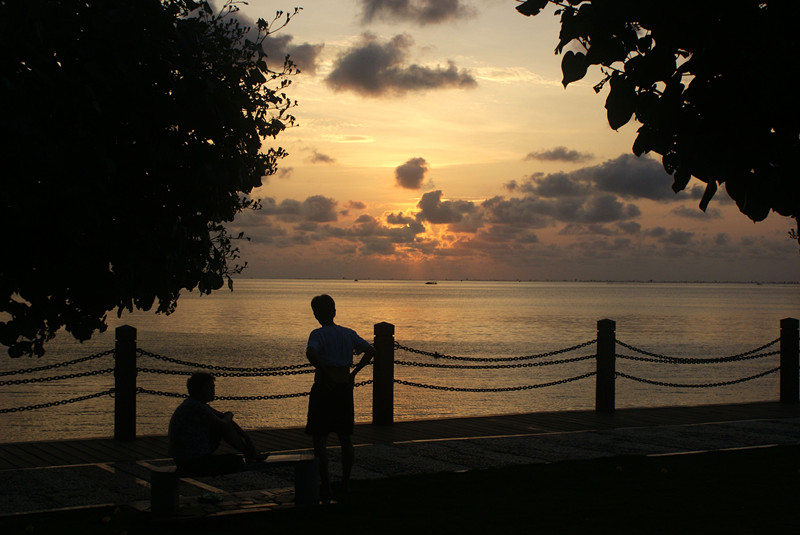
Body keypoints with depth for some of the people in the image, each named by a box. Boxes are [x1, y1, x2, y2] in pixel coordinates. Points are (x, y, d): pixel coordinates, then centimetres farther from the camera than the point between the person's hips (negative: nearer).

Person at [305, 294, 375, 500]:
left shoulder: (318, 334, -9)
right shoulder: (348, 334, 6)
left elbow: (310, 353, -28)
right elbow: (370, 351, 6)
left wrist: (323, 372, -19)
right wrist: (354, 371, 8)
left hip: (323, 389, -5)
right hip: (345, 389, 5)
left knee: (319, 439, 2)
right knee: (346, 438, 15)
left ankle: (325, 486, 0)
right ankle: (346, 483, 23)